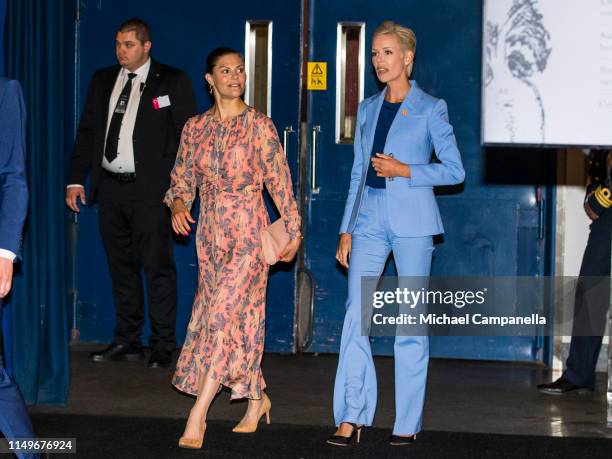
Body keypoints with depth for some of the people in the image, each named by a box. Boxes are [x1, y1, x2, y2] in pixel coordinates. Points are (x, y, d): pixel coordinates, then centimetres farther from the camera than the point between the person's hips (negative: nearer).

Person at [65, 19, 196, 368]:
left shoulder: (173, 82, -1)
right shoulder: (103, 81, 13)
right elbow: (87, 131, 15)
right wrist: (77, 179, 7)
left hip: (150, 190, -5)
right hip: (111, 188, 5)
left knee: (157, 268, -4)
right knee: (122, 267, 11)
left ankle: (163, 346, 3)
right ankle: (127, 341, 20)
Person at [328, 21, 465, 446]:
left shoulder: (430, 108, 0)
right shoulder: (368, 109, 14)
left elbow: (455, 170, -2)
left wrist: (404, 170, -13)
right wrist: (347, 229, 11)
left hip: (412, 221, -4)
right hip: (370, 220, 4)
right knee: (356, 316, -5)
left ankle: (407, 423, 8)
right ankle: (352, 416, -1)